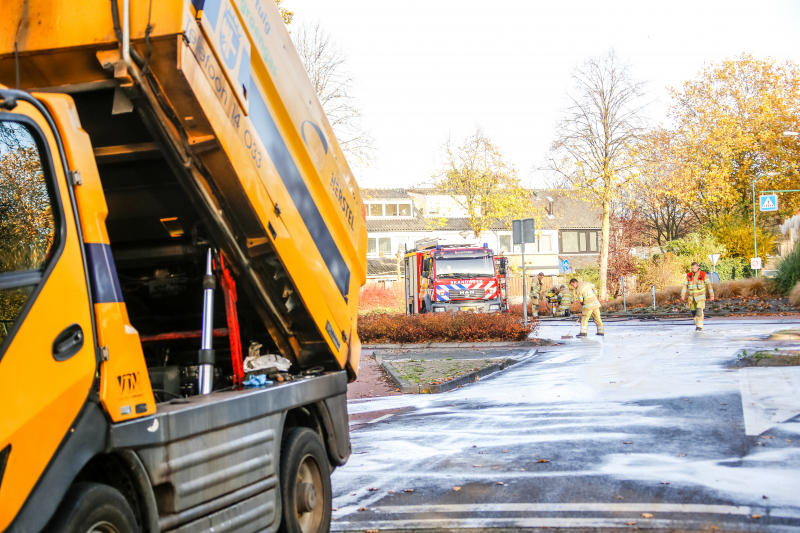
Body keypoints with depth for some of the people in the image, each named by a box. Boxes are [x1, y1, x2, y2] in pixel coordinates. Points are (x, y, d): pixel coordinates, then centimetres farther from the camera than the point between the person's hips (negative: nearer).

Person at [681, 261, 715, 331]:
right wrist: (683, 295, -8)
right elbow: (685, 285, 0)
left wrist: (711, 296, -8)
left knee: (699, 311, -17)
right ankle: (697, 324, 31)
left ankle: (699, 326, -14)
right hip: (692, 296, 4)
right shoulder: (689, 275, -1)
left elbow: (709, 285, -7)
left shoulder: (703, 275, -10)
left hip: (700, 296, -4)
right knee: (693, 311, 9)